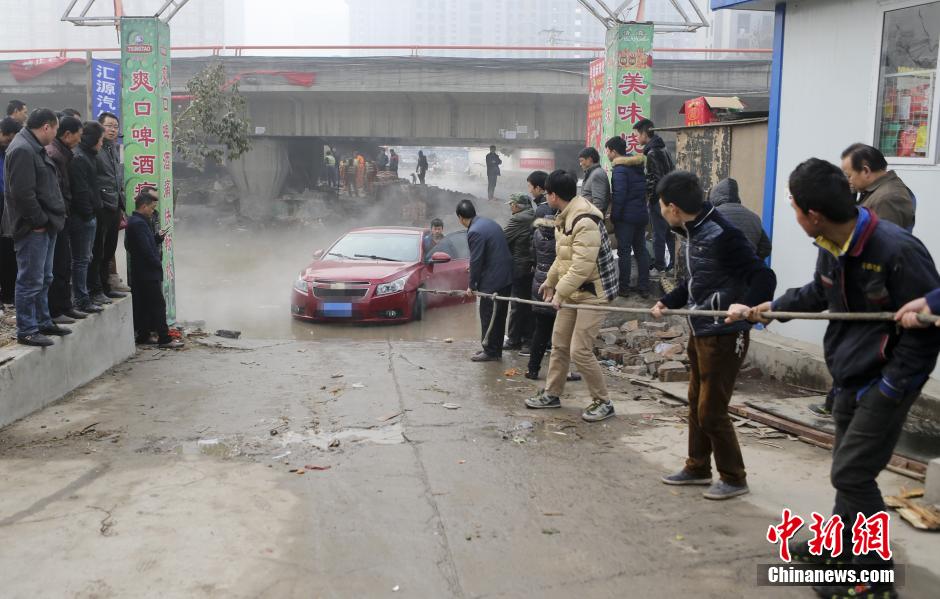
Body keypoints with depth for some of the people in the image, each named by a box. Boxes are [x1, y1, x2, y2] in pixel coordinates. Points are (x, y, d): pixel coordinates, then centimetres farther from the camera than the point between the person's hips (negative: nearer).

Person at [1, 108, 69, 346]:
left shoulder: (34, 148, 17)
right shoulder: (22, 150, -17)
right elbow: (22, 192, -23)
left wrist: (49, 219, 15)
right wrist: (39, 221, -17)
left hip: (45, 225, 11)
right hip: (33, 228, -11)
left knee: (43, 279, 18)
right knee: (31, 281, -4)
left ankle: (43, 322, 29)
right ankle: (26, 331, 3)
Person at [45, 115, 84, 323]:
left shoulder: (62, 152, 15)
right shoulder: (52, 154, -16)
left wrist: (67, 212, 14)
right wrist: (62, 213, -17)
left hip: (63, 217, 10)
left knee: (65, 264, 14)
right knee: (58, 265, -5)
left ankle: (65, 306, 23)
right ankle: (54, 311, 1)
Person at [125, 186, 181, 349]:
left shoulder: (133, 222, 15)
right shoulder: (139, 224, -18)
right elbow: (146, 251, -22)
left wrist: (157, 237, 3)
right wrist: (158, 263, -9)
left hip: (139, 274, 10)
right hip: (148, 273, -10)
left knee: (143, 305, 13)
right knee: (158, 304, -6)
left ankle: (143, 336, 18)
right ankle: (164, 338, -3)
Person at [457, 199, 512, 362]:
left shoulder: (474, 232, -16)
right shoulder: (490, 223, 12)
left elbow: (476, 261, -16)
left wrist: (472, 285, -4)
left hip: (492, 281, -9)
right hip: (506, 277, 9)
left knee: (488, 316, 1)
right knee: (498, 315, 16)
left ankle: (490, 351, 6)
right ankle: (496, 350, 25)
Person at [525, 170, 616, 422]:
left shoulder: (585, 221, -25)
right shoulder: (564, 217, 7)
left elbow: (581, 267, -29)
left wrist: (560, 293, -25)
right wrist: (550, 282, 28)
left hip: (592, 293, -10)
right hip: (571, 292, 10)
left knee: (580, 351, -10)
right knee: (559, 344, 16)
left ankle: (603, 403, 5)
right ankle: (552, 394, 30)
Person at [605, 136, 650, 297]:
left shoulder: (619, 169, -14)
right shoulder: (637, 166, 13)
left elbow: (619, 195, -21)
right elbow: (643, 190, 15)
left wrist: (614, 216, -14)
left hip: (626, 217, -8)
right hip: (642, 214, 8)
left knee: (624, 251, 0)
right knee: (641, 250, 11)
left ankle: (624, 287, 5)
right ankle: (644, 287, 14)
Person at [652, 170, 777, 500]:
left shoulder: (722, 235, -22)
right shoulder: (694, 232, 6)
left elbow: (763, 276, -25)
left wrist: (746, 303, -42)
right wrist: (667, 302, 22)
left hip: (724, 336, -9)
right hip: (700, 333, 9)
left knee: (712, 410, -1)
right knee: (696, 404, 19)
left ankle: (734, 478, 16)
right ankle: (698, 467, 34)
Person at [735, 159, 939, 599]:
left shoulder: (898, 250, -28)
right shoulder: (832, 247, -2)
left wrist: (891, 386, -21)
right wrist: (775, 306, 22)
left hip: (885, 383, -8)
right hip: (850, 377, 8)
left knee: (851, 473, -7)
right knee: (850, 467, 19)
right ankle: (840, 547, 38)